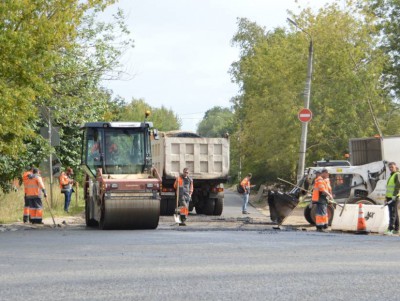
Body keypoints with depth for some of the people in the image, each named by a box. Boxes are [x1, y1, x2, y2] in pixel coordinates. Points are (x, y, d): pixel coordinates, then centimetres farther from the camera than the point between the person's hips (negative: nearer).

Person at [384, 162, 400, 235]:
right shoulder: (391, 175, 22)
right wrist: (387, 197, 23)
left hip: (394, 198, -10)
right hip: (389, 197, 10)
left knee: (393, 214, -15)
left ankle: (390, 230, -22)